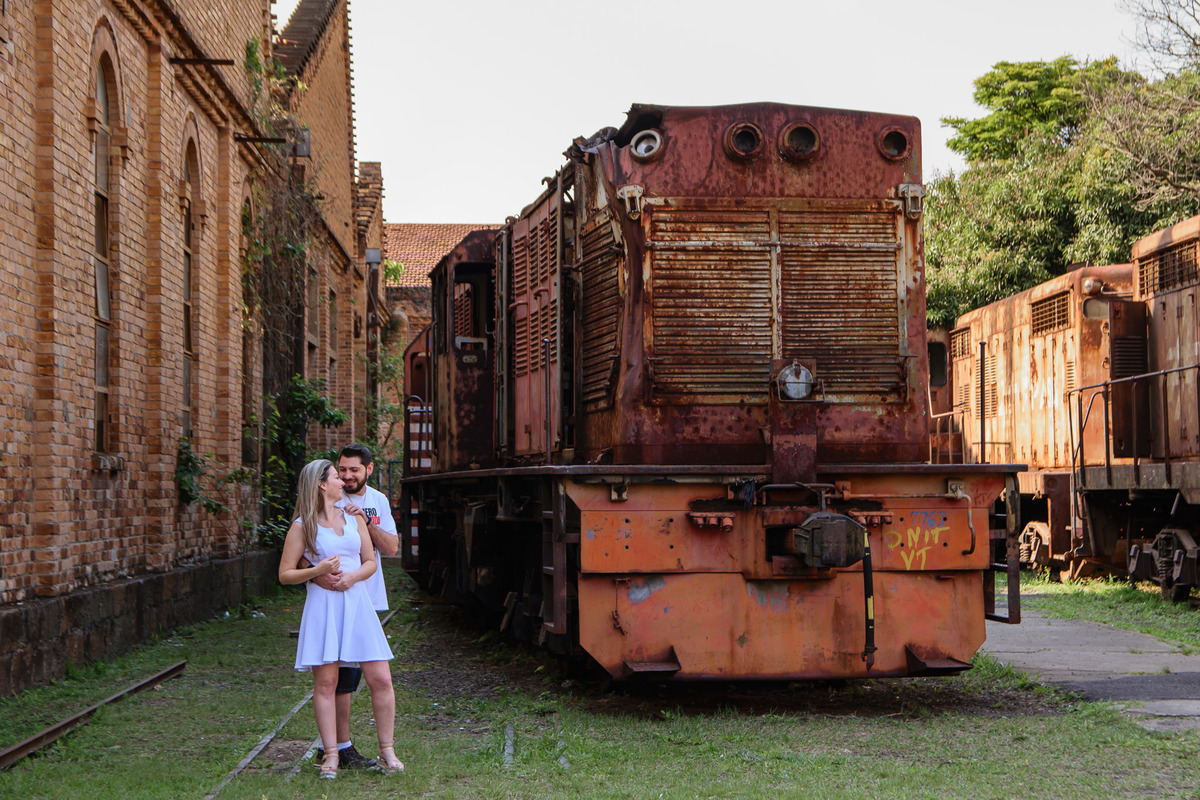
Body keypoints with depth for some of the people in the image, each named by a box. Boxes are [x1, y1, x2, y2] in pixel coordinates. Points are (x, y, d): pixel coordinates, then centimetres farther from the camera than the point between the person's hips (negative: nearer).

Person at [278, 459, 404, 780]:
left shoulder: (353, 518, 13)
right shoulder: (302, 526, 0)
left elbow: (370, 561, 15)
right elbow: (285, 574, 0)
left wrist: (353, 576, -5)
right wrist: (318, 571, -15)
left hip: (357, 602, 4)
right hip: (323, 606, -3)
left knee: (380, 679, -2)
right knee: (325, 682, -3)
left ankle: (387, 750, 9)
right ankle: (331, 754, 6)